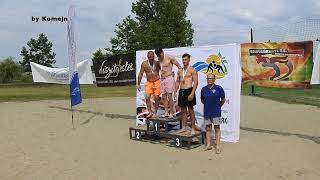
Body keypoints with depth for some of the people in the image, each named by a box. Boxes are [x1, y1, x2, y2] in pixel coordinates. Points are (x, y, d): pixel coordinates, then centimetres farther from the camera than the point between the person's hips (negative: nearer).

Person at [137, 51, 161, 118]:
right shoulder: (144, 64, -4)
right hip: (149, 82, 1)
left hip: (157, 82, -1)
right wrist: (138, 84, 0)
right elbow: (140, 74, 1)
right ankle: (150, 112, 0)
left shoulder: (157, 63, -4)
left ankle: (155, 113, 12)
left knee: (156, 98, 0)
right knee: (147, 97, -10)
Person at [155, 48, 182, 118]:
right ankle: (166, 112, 9)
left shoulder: (169, 58, -7)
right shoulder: (159, 59, 12)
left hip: (169, 78, -6)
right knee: (164, 97, 4)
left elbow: (179, 66, -4)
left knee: (169, 96, -8)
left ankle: (171, 113, -3)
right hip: (162, 79, 6)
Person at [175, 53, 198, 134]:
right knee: (183, 110, 11)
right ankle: (184, 127, 20)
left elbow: (195, 82, -10)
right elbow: (177, 82, 18)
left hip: (189, 91, -5)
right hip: (181, 91, 6)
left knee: (191, 110, 0)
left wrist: (192, 94, -18)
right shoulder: (180, 71, 14)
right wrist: (175, 91, 8)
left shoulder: (192, 70, -5)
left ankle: (193, 128, 8)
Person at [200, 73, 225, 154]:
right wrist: (207, 105, 9)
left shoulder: (219, 88, -8)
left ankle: (217, 146, 9)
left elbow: (223, 99, 2)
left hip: (216, 112, -3)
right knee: (208, 128, 11)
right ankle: (208, 145, 23)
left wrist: (218, 106, 6)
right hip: (206, 112, 3)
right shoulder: (203, 89, 2)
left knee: (217, 128, 3)